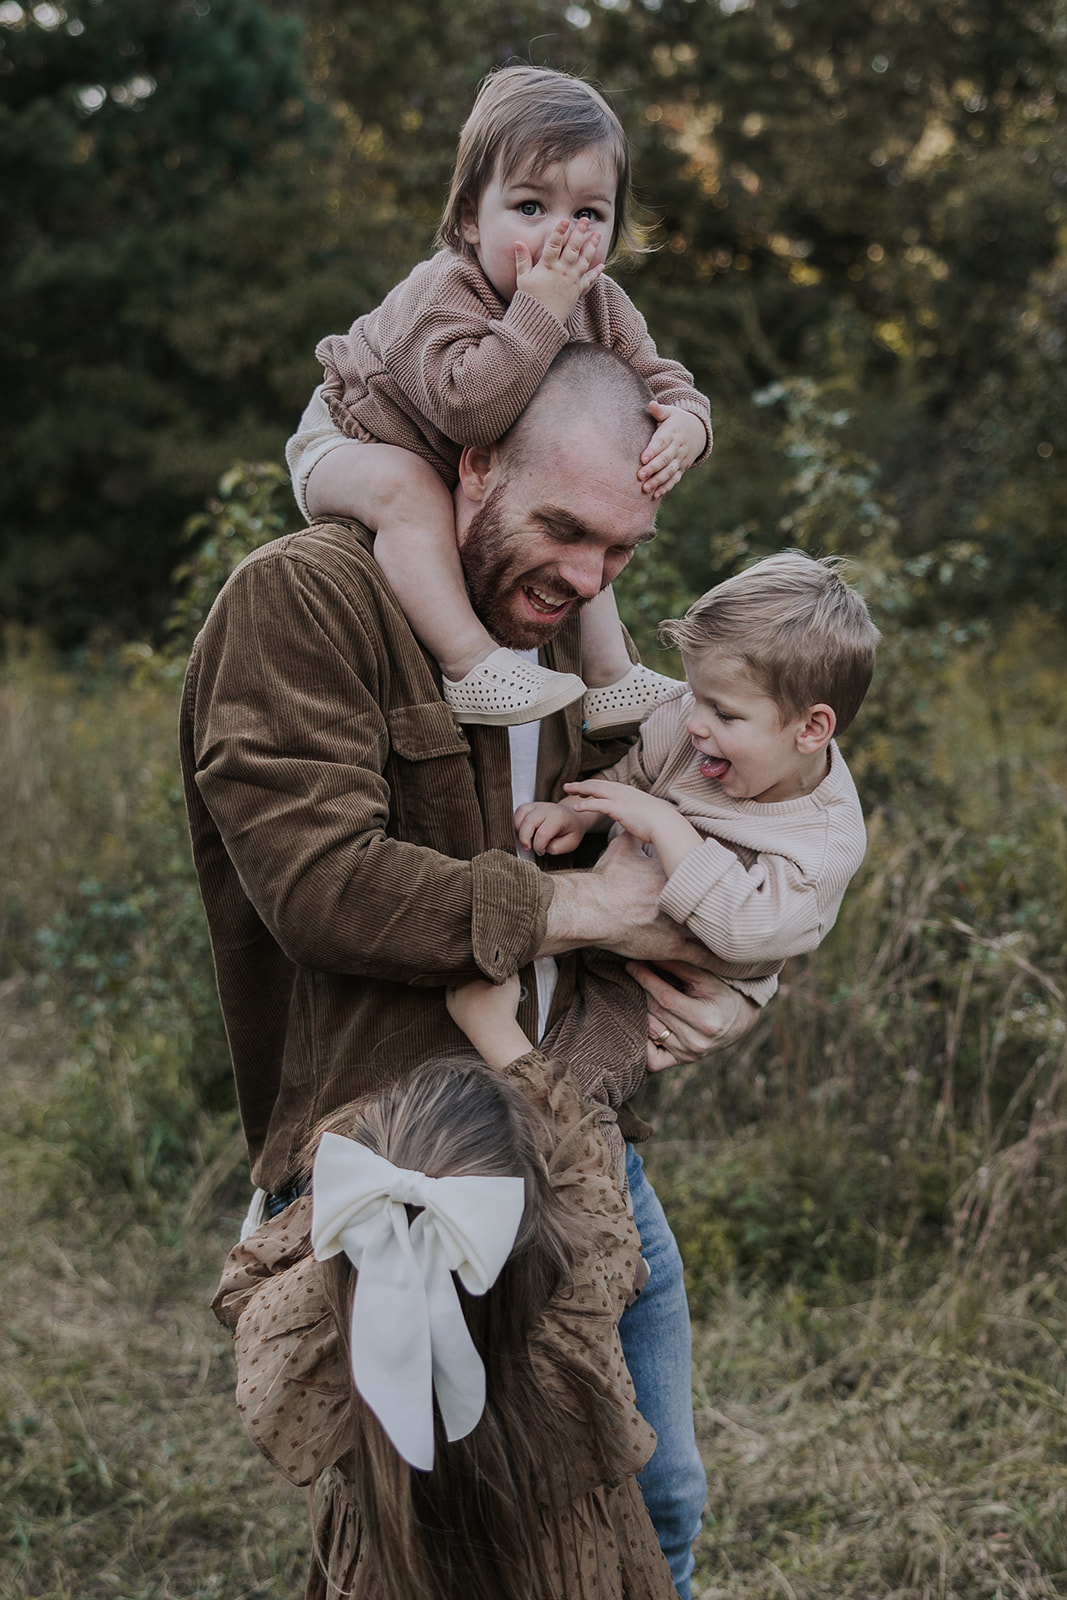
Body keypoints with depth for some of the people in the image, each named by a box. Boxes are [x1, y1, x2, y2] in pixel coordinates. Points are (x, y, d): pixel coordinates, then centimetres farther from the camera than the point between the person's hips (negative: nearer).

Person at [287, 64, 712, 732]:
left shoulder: (601, 307, -13)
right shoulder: (441, 295, -35)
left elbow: (662, 380, -7)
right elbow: (468, 406, -49)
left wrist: (687, 423, -31)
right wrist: (540, 310, -51)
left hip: (477, 482, 7)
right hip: (349, 445, -7)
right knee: (406, 486, -38)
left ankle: (609, 674, 13)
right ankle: (470, 663, -40)